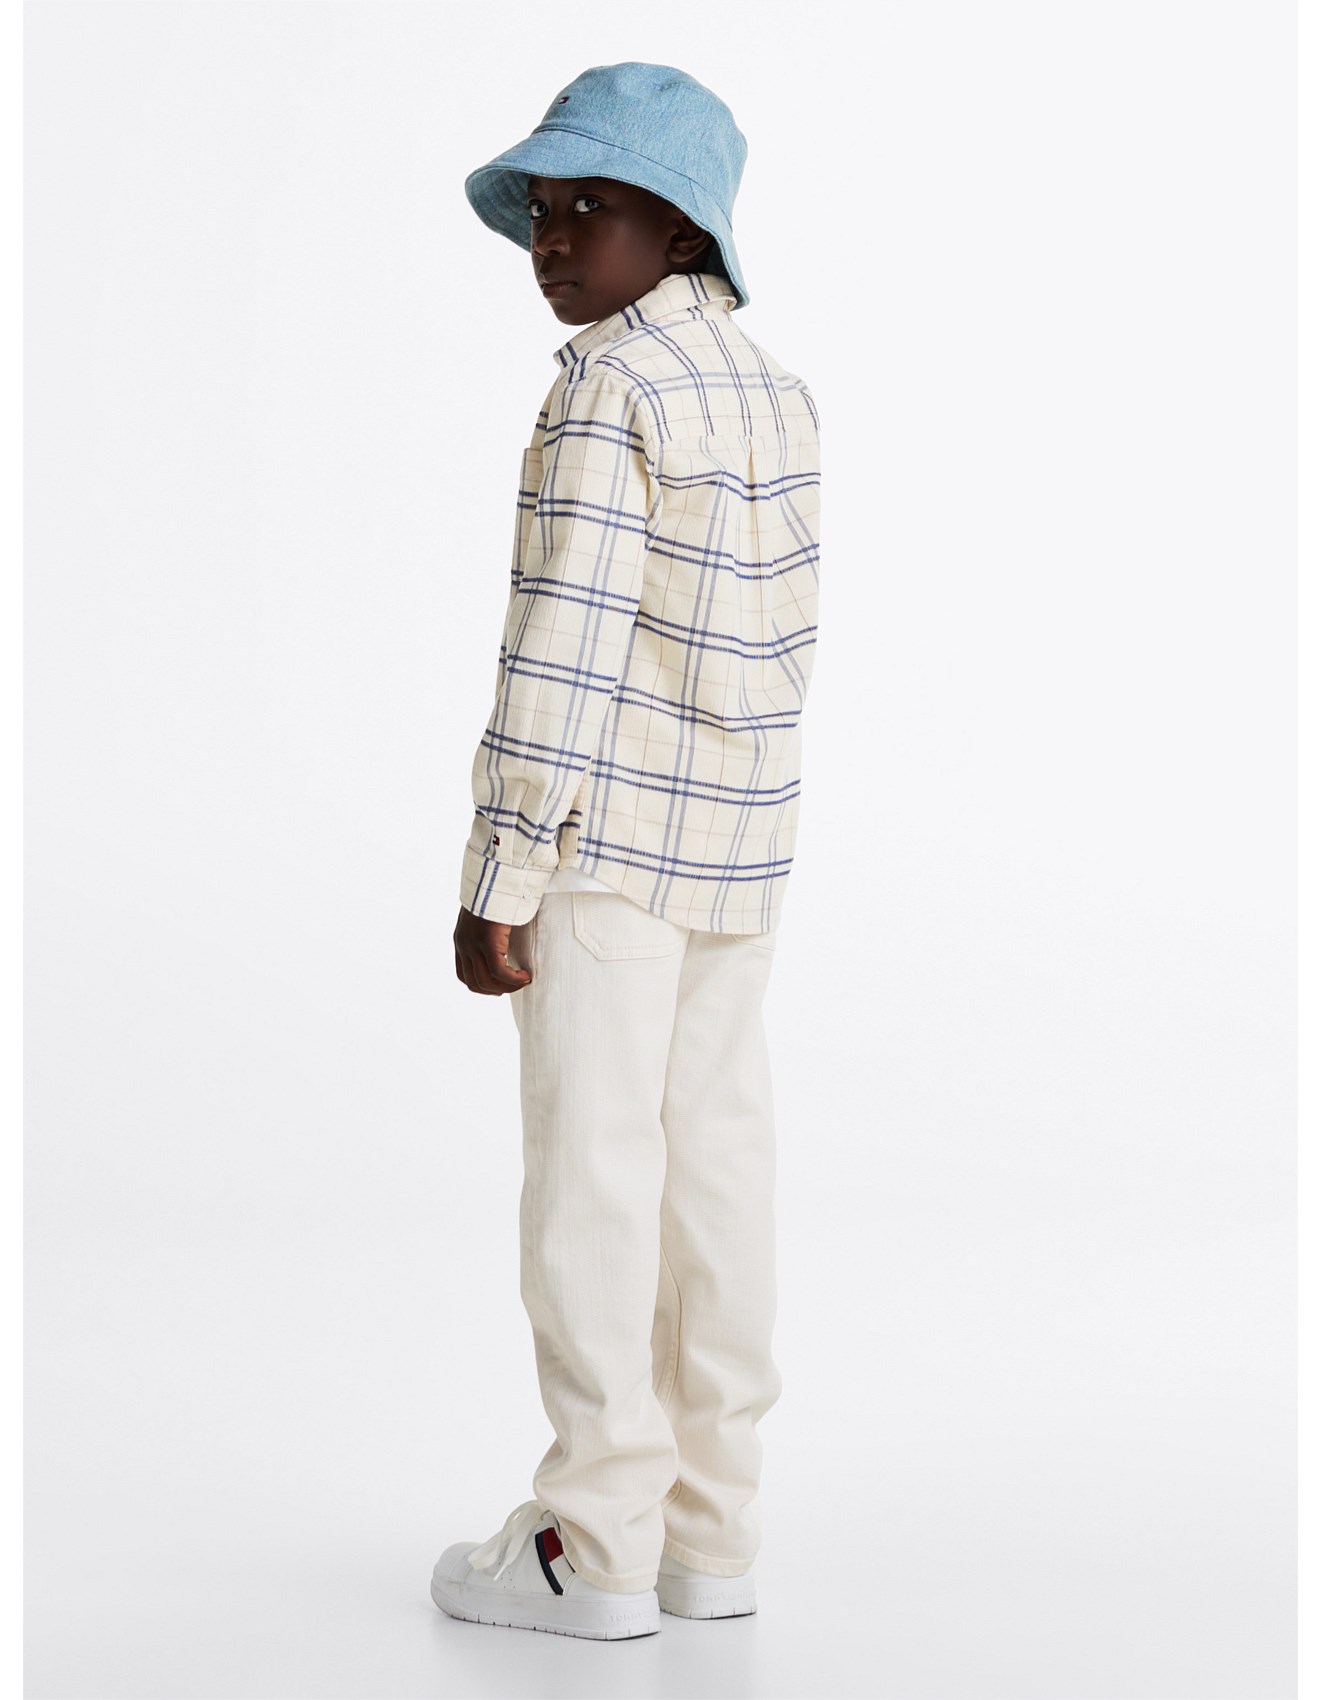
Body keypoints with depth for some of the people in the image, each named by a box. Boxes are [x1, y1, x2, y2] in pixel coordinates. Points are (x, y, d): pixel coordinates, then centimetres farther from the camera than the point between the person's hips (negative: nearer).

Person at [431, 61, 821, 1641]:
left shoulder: (609, 389, -15)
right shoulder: (773, 391, 10)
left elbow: (560, 650, -20)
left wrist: (497, 884, -17)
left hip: (610, 846, -8)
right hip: (738, 852, 8)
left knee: (592, 1175, -1)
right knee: (712, 1167, 10)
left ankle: (598, 1541, 5)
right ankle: (710, 1531, 17)